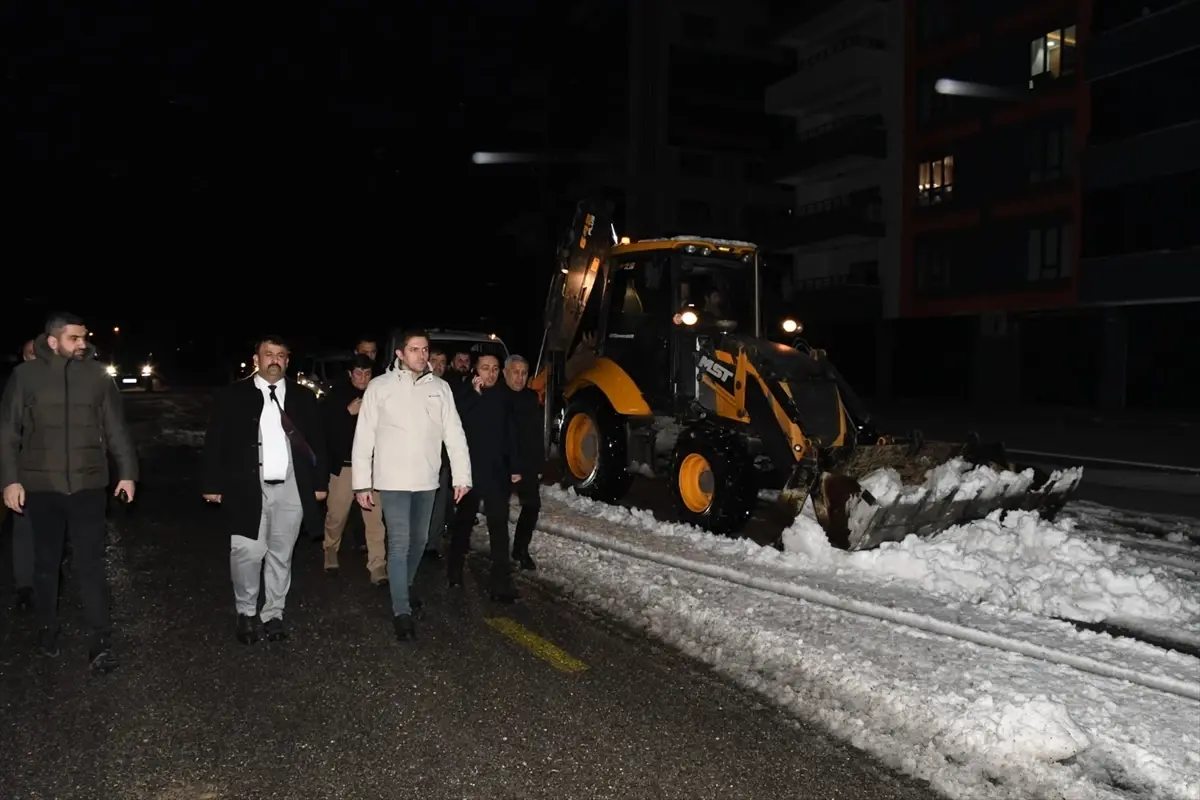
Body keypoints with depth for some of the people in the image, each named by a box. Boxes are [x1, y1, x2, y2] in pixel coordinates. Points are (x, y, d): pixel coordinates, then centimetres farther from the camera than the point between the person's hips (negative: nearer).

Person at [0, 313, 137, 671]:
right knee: (46, 563, 15)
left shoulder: (98, 376, 0)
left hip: (88, 486, 0)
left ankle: (101, 642, 4)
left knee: (91, 565, 0)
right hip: (41, 487, 1)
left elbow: (116, 429, 4)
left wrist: (127, 472, 2)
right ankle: (47, 629, 32)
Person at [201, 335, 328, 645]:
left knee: (281, 554, 9)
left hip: (291, 489, 2)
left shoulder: (303, 397, 8)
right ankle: (246, 613, 18)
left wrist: (320, 482, 8)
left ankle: (273, 614, 24)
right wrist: (212, 484, -4)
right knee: (247, 553, -4)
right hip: (248, 488, -2)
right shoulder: (233, 395, 1)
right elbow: (216, 441, 0)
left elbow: (317, 442, 11)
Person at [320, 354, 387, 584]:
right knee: (336, 516, 11)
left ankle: (377, 567, 0)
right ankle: (330, 554, 38)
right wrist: (348, 412, -13)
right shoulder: (337, 394, 2)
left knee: (375, 518, -6)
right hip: (343, 464, 0)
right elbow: (322, 425, -5)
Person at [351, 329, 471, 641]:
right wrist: (362, 483, -5)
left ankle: (405, 587, 41)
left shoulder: (440, 387, 3)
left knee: (418, 541, 18)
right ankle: (401, 611, 5)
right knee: (399, 544, -5)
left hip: (427, 480, 4)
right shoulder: (380, 386, -4)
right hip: (393, 480, -4)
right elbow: (364, 437, -3)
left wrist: (461, 475, -3)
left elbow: (454, 433, 3)